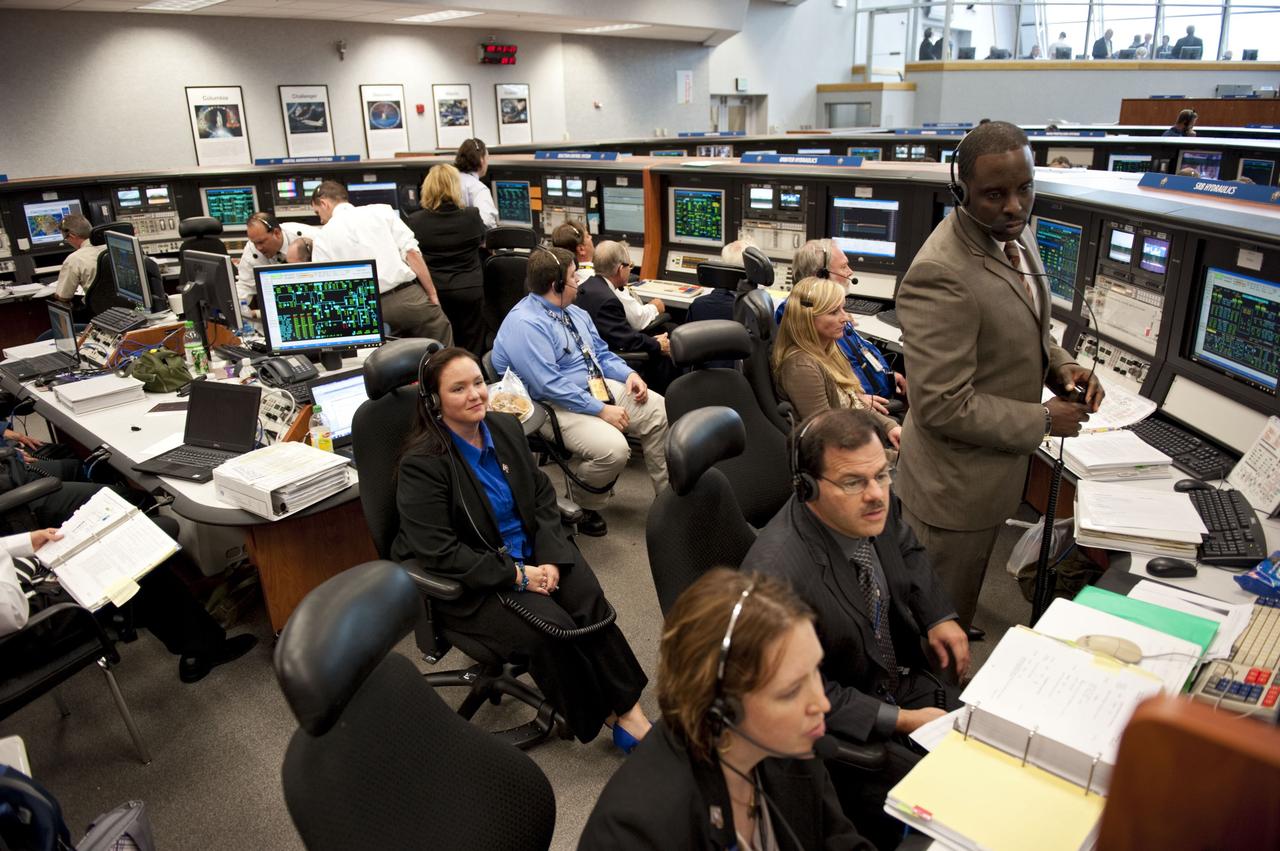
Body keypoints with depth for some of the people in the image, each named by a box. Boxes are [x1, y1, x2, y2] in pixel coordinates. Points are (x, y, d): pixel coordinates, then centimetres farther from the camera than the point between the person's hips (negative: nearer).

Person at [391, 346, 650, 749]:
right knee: (551, 626, -25)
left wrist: (551, 557, -10)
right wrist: (517, 576, -21)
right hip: (471, 583, -5)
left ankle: (628, 708, -13)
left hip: (531, 553, 5)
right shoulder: (421, 464, -17)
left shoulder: (505, 427, 2)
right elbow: (440, 551, -21)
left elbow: (542, 496, 6)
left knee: (591, 603, -21)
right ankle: (604, 715, -2)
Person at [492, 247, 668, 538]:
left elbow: (602, 353, 18)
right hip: (556, 406, -10)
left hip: (596, 388, 10)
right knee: (613, 448, -30)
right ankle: (581, 507, 0)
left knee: (659, 410, -1)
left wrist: (629, 374, -2)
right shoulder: (524, 325, -21)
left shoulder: (573, 312, 10)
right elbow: (550, 386, -26)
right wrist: (602, 410, -24)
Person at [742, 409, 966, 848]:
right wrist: (900, 720, -21)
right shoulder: (776, 576, -35)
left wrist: (939, 617, -2)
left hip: (902, 678, 7)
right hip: (835, 728, -7)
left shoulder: (875, 508, -13)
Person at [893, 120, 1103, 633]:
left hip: (994, 471, 9)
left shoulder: (1012, 236, 0)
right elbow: (944, 407, -30)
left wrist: (1059, 365, -3)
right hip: (955, 487, -9)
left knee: (959, 609, 29)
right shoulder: (940, 275, -30)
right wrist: (1043, 421, -18)